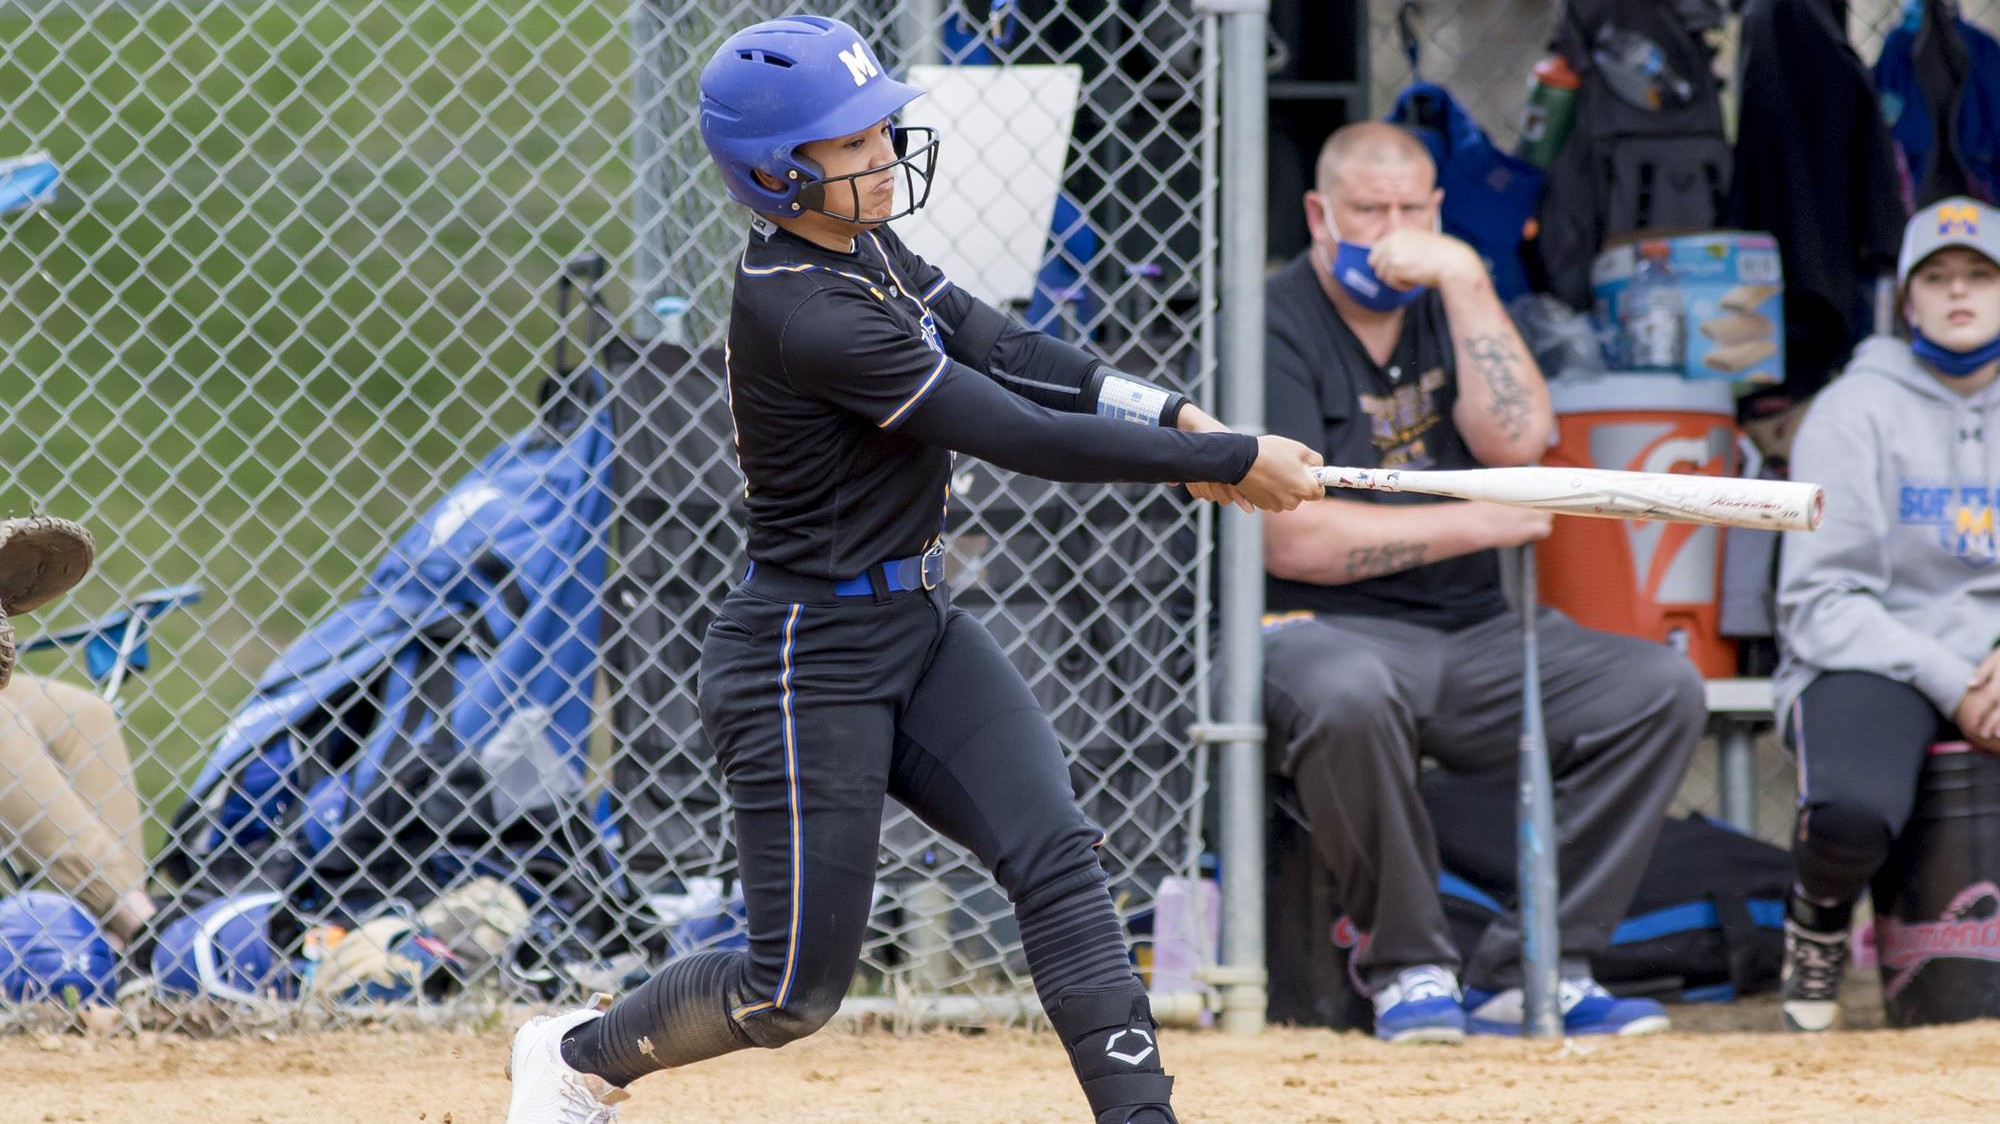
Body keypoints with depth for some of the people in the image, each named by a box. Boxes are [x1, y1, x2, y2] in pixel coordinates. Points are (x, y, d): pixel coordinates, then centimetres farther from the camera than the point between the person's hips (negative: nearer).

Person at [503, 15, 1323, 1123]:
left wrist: (1175, 420, -14)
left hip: (918, 624, 9)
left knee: (1057, 856, -9)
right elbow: (1027, 438, -27)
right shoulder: (807, 319, -27)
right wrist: (1231, 463, -21)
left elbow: (1002, 351, 1)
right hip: (809, 658, -9)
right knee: (795, 989, 2)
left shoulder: (857, 246, 1)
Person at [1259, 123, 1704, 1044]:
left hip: (1470, 636, 6)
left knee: (1661, 686, -13)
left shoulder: (1446, 304, 13)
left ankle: (1524, 975, -13)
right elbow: (1291, 540, -16)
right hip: (1315, 630, -6)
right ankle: (1409, 968, -20)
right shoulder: (1277, 328, -6)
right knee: (1348, 697, -41)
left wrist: (1464, 283, -11)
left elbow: (1518, 440, -5)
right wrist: (1478, 525, -10)